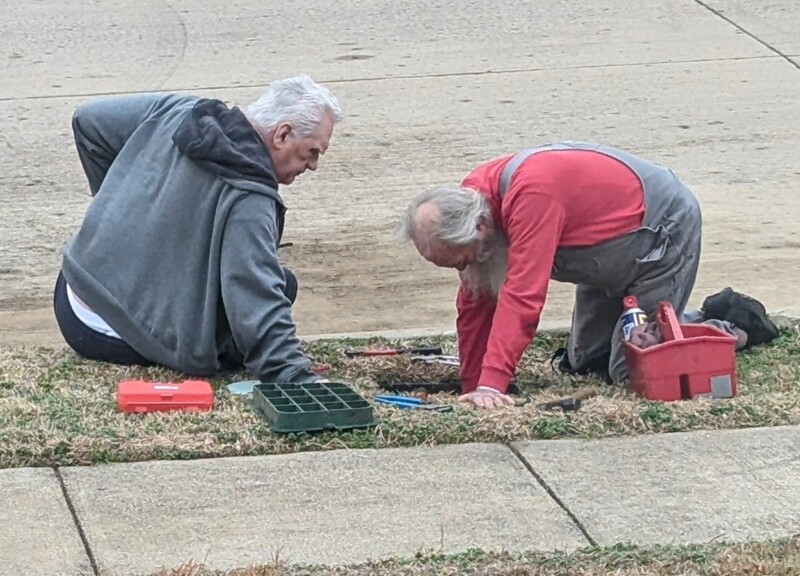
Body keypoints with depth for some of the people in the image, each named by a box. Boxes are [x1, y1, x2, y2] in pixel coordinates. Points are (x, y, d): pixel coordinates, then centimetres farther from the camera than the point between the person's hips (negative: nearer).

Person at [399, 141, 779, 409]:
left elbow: (522, 295, -43)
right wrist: (471, 390, -4)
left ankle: (733, 328, 9)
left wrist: (491, 386, -47)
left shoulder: (532, 196, -37)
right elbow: (474, 303, -3)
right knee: (584, 362, 15)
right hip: (615, 258, 9)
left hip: (665, 230, -9)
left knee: (632, 370, -11)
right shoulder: (473, 198, -9)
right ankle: (701, 319, 28)